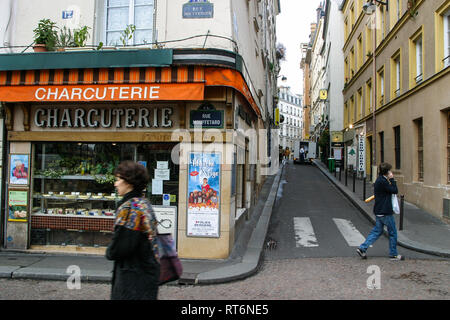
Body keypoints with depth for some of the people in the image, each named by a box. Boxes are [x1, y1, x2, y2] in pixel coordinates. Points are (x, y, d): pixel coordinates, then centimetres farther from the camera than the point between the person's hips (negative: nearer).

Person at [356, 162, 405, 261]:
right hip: (385, 212, -9)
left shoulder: (379, 180, 12)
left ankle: (362, 248, 7)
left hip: (379, 211, 9)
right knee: (392, 233, 6)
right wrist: (392, 179, -9)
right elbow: (395, 190, -16)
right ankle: (393, 254, 17)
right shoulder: (383, 181, -20)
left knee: (377, 231, 14)